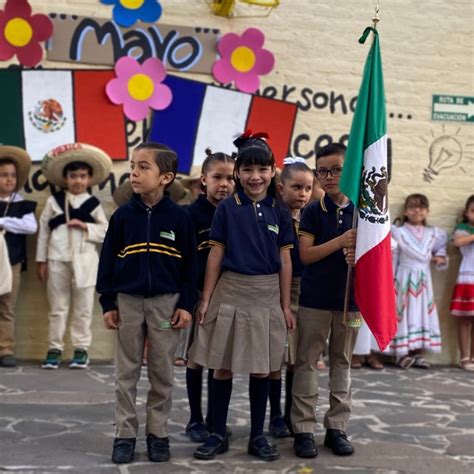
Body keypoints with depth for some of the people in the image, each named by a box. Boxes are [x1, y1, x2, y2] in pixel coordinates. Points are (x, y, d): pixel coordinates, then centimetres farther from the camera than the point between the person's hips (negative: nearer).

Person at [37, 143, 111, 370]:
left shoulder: (93, 204, 6)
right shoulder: (53, 201, 6)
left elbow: (106, 232, 5)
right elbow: (43, 230, 6)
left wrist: (86, 226, -11)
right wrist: (41, 260, 4)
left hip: (84, 260, 0)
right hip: (58, 259, 0)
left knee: (83, 308, 4)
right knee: (57, 306, 6)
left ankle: (81, 349, 12)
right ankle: (54, 349, 12)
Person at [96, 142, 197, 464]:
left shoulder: (180, 217, -4)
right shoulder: (123, 215, -1)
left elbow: (190, 264, -1)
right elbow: (108, 260, 3)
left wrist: (186, 304, -5)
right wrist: (108, 303, 0)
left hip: (166, 301, -1)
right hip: (128, 301, 1)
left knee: (162, 372, 8)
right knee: (127, 372, 7)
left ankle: (158, 434, 20)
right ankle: (125, 435, 17)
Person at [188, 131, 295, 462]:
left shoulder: (279, 213, 3)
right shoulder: (227, 208, 0)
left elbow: (285, 261, 5)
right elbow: (216, 255, 2)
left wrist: (285, 306, 3)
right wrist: (206, 299, 0)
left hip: (267, 296, 1)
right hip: (230, 292, -1)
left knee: (261, 369, 8)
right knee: (223, 366, 6)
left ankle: (258, 436, 21)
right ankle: (219, 435, 20)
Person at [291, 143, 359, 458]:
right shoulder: (313, 212, -2)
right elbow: (305, 254, -10)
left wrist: (360, 259, -15)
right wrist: (341, 241, -20)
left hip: (349, 298, 2)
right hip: (315, 298, -2)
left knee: (342, 362, 10)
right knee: (307, 362, 1)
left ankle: (337, 427, 20)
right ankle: (304, 429, 9)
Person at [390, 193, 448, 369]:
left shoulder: (432, 234, 9)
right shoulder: (399, 232, -5)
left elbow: (439, 252, 20)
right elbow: (393, 258, -5)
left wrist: (441, 259, -1)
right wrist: (391, 279, -8)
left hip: (423, 280, 4)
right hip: (405, 279, -4)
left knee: (422, 313, 5)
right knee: (405, 313, -4)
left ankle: (417, 353, 11)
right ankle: (401, 353, 1)